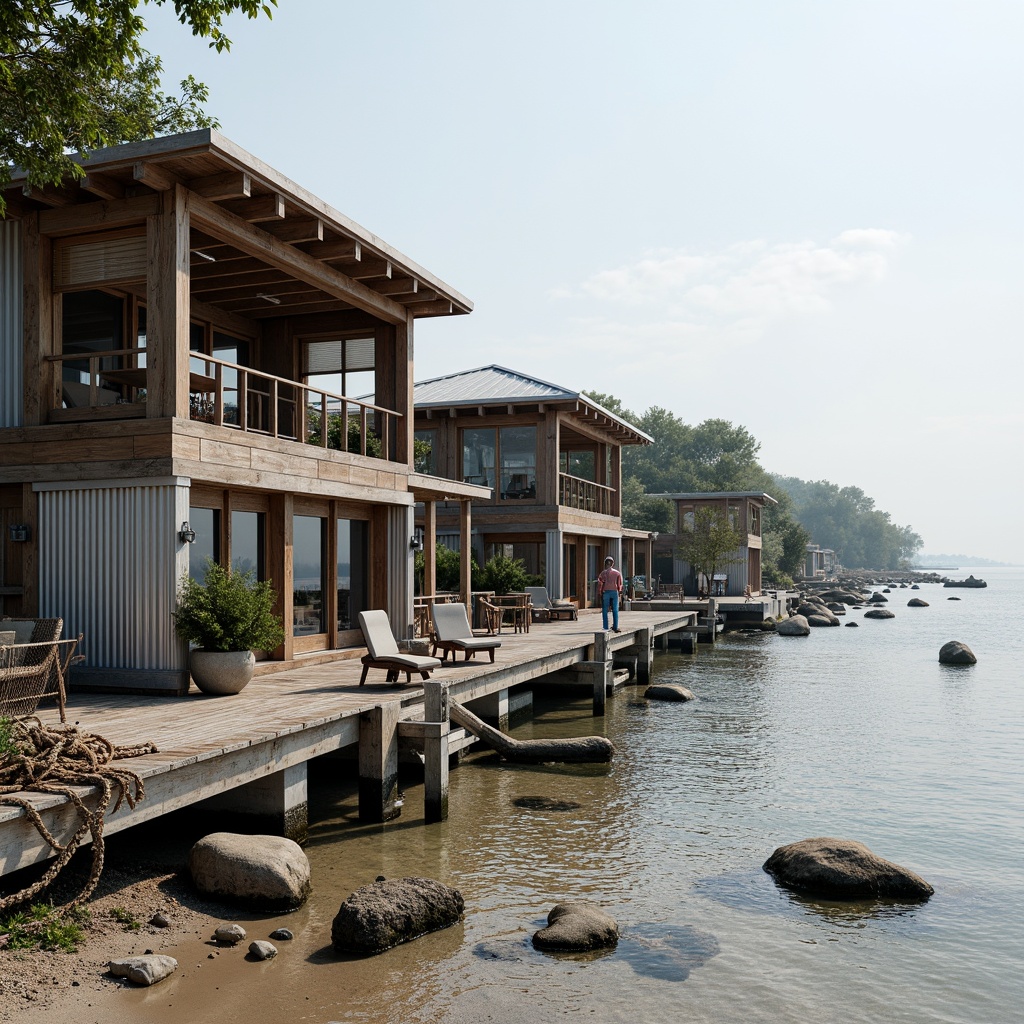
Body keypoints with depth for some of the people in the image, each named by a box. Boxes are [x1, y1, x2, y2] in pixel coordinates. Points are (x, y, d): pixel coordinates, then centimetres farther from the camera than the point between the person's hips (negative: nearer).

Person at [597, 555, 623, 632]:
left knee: (605, 611, 3)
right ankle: (615, 627, 4)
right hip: (614, 592, 1)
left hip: (605, 592, -1)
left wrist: (599, 593, 5)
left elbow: (600, 584, -4)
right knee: (615, 610, 7)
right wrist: (619, 591, 21)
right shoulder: (617, 573, 3)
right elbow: (620, 584, 6)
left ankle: (605, 628, 1)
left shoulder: (603, 573, -2)